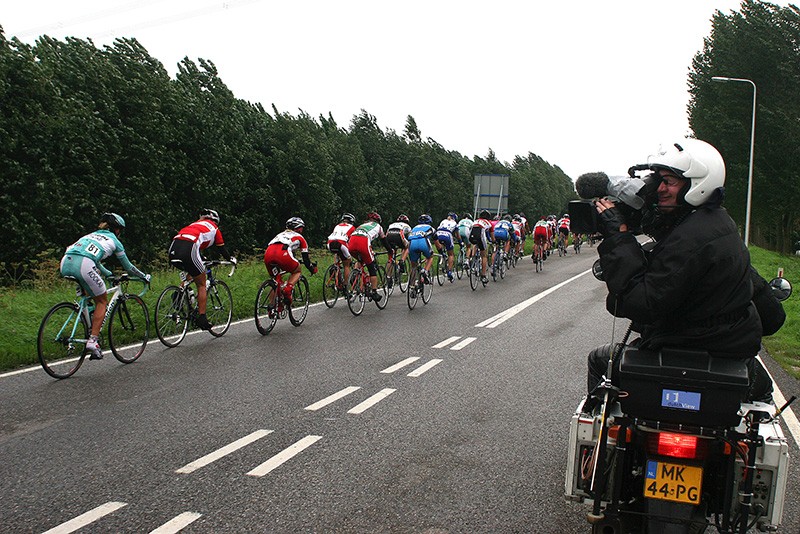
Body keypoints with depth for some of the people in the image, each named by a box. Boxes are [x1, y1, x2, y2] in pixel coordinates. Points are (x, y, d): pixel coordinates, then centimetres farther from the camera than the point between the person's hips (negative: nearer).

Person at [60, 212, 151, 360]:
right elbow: (128, 267, 29)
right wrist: (145, 277, 43)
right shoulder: (114, 241, 20)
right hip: (82, 266, -6)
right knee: (102, 302, 11)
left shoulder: (92, 235, 36)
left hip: (65, 263, 6)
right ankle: (92, 341, 1)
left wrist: (111, 274, 60)